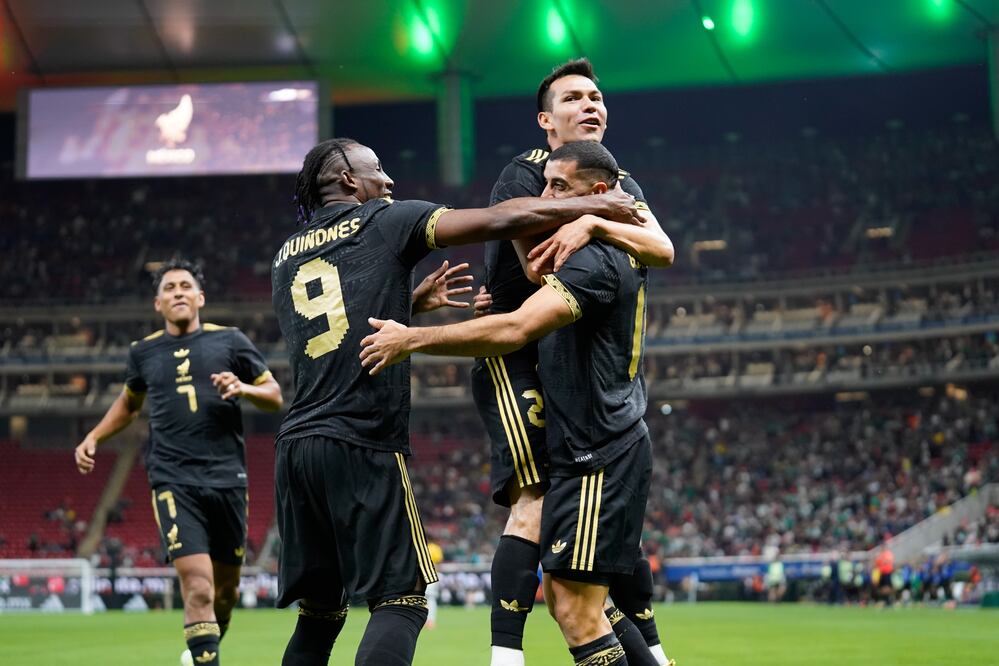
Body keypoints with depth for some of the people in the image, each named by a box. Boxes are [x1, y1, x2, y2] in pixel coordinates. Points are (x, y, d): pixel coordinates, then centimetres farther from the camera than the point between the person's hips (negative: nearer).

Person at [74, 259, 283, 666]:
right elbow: (129, 403, 31)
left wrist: (243, 388, -9)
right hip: (174, 482, -1)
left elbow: (275, 397, 10)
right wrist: (93, 438, 19)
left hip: (227, 478, 1)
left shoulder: (229, 341, 7)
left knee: (226, 585, 10)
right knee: (198, 587, -18)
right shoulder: (144, 352, 12)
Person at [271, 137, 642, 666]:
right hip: (362, 444, -6)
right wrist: (595, 205, 8)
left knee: (319, 613, 13)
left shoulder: (285, 257, 20)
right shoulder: (384, 221, 4)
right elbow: (499, 220, -1)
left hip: (296, 444, 6)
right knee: (400, 602, -4)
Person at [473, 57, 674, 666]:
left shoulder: (621, 184, 15)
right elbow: (542, 273, -18)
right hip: (517, 361, -7)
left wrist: (592, 225, -23)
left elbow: (663, 252, -6)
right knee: (537, 507, -20)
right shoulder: (524, 174, -5)